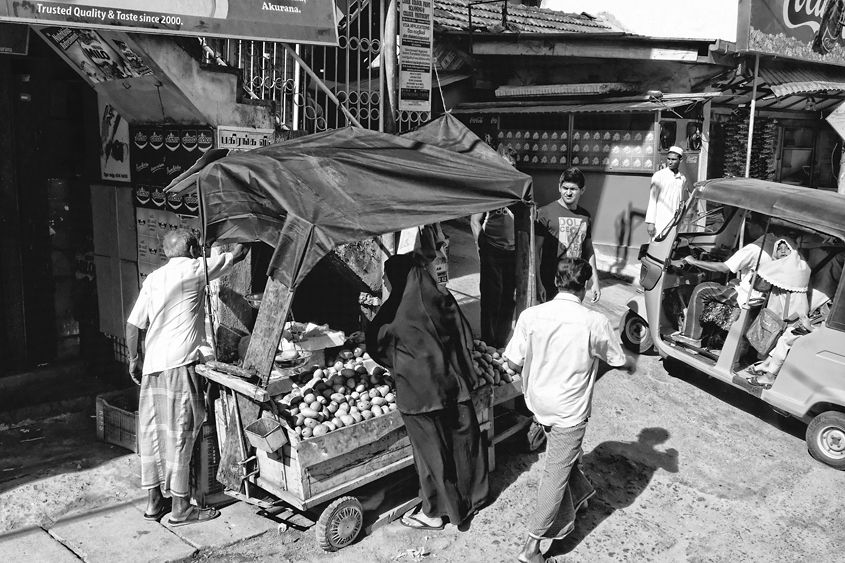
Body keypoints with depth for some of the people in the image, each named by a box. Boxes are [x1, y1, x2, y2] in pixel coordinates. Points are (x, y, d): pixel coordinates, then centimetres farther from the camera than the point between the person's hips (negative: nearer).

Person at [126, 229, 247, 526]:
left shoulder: (153, 278, 14)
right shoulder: (194, 269, -4)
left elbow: (133, 324, 13)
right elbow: (235, 256, 6)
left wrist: (134, 358, 23)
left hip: (152, 365, 7)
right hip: (178, 365, -7)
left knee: (152, 432, 12)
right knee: (179, 435, -1)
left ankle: (154, 501, 22)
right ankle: (180, 508, 5)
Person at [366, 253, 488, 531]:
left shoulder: (395, 312, -15)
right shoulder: (443, 300, -4)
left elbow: (376, 344, 2)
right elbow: (465, 338, 3)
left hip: (420, 392, -5)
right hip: (454, 384, 5)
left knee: (431, 451, 8)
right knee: (462, 442, 19)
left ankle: (434, 513, 23)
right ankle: (472, 496, 38)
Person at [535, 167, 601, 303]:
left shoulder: (586, 217, 9)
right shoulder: (545, 213, -6)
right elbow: (535, 250, -7)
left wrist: (595, 281, 15)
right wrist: (538, 283, -12)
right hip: (550, 284, -4)